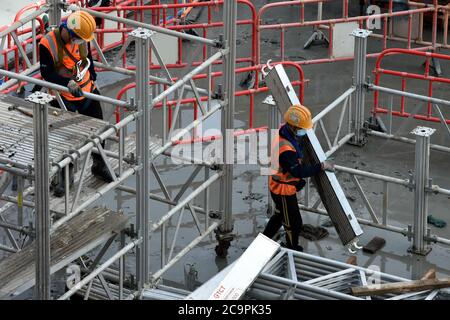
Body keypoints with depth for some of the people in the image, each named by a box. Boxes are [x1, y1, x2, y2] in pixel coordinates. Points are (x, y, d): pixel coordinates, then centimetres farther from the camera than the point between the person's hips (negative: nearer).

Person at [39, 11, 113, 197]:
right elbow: (46, 73, -24)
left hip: (87, 91, 5)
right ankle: (65, 177, 22)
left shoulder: (82, 38, -11)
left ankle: (99, 166, 41)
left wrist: (93, 78, 14)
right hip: (63, 97, -5)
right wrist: (68, 83, -37)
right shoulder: (48, 44, -27)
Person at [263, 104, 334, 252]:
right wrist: (321, 166, -32)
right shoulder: (285, 148, -37)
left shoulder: (284, 132, -6)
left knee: (280, 214, 30)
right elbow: (298, 171, -37)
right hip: (284, 190, -10)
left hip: (279, 186, 10)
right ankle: (293, 250, 31)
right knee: (294, 223, 11)